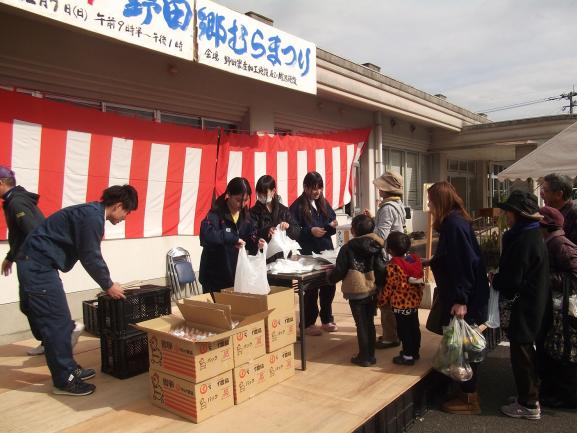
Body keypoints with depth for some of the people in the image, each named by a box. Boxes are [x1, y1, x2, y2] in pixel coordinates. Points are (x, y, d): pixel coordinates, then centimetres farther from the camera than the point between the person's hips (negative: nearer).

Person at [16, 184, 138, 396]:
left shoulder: (91, 212, 13)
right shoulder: (93, 215, -18)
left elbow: (89, 254, 18)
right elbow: (90, 257, -17)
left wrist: (107, 282, 18)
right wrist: (108, 285, -4)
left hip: (36, 263, 10)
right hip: (38, 265, -10)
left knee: (57, 321, 15)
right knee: (57, 323, -5)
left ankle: (69, 368, 24)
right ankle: (64, 380, 4)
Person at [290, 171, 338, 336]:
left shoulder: (324, 203, 10)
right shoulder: (297, 206, -8)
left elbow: (332, 224, 14)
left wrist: (333, 226, -8)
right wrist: (310, 231, -23)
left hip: (327, 252, 5)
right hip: (309, 255, -5)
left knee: (329, 286, 9)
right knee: (311, 289, 3)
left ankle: (327, 320, 26)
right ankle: (309, 324, 16)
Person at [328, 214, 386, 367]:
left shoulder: (347, 248, -14)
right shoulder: (376, 247, -1)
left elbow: (340, 271, -10)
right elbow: (381, 269, -3)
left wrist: (331, 278, 9)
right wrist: (381, 285, 9)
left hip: (356, 292, -4)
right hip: (372, 291, 5)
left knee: (361, 325, 5)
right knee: (369, 323, 16)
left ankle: (364, 357, 15)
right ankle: (370, 355, 25)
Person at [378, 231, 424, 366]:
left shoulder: (393, 265, -20)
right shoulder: (416, 260, 0)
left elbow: (389, 286, -16)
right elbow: (420, 281, 8)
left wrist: (382, 300, -2)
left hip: (400, 303, -7)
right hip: (414, 301, 7)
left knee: (403, 330, 4)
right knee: (414, 327, 19)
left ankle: (408, 356, 12)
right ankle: (415, 351, 33)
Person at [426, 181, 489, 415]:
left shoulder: (454, 223, -20)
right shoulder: (454, 221, 10)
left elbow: (464, 262, -25)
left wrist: (461, 300, -25)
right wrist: (432, 261, 36)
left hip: (461, 299, -10)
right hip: (460, 295, 10)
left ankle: (469, 398, 16)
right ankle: (467, 390, 31)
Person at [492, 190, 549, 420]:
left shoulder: (524, 240, -24)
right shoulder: (533, 234, 8)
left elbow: (512, 279, -22)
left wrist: (495, 280, -5)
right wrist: (500, 277, 8)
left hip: (525, 304, -10)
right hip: (534, 301, 10)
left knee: (520, 351, 2)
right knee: (525, 349, 20)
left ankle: (528, 404, 15)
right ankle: (529, 395, 34)